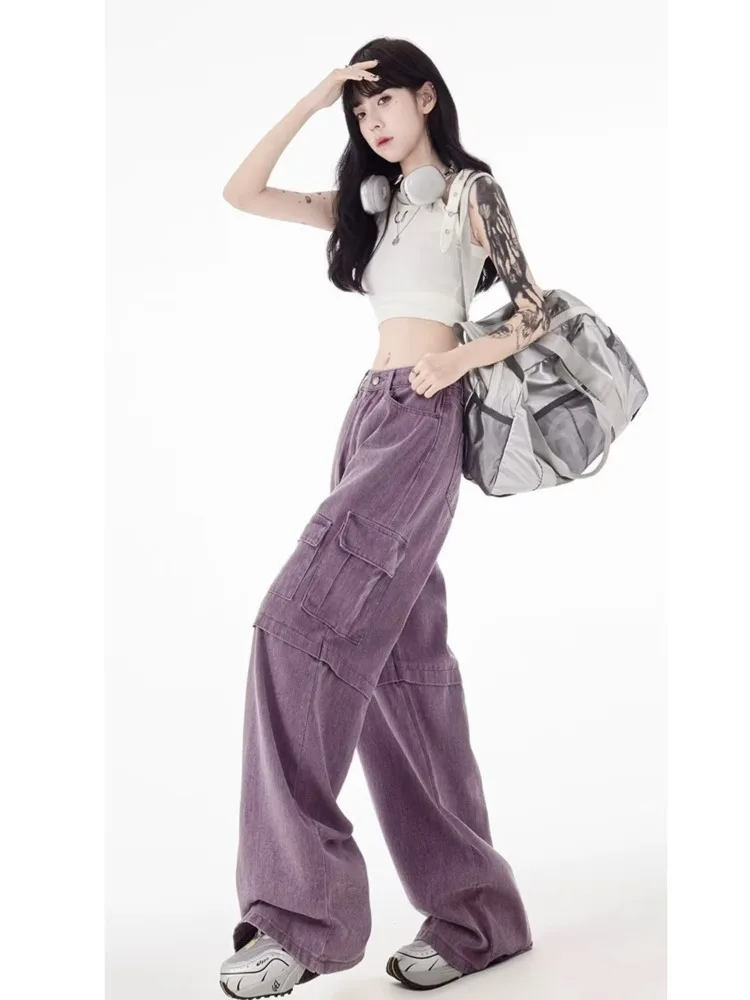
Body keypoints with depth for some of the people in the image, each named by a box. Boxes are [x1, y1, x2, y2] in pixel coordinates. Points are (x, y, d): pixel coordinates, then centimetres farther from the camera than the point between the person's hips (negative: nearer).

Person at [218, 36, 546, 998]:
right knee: (402, 660, 3)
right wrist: (313, 100, 12)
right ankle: (476, 911, 9)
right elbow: (241, 193, 18)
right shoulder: (371, 201, 23)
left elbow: (534, 312, 4)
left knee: (301, 621, -21)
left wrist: (462, 357, -13)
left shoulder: (471, 190, 5)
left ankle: (303, 909, -20)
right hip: (368, 418, 8)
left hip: (420, 422, -7)